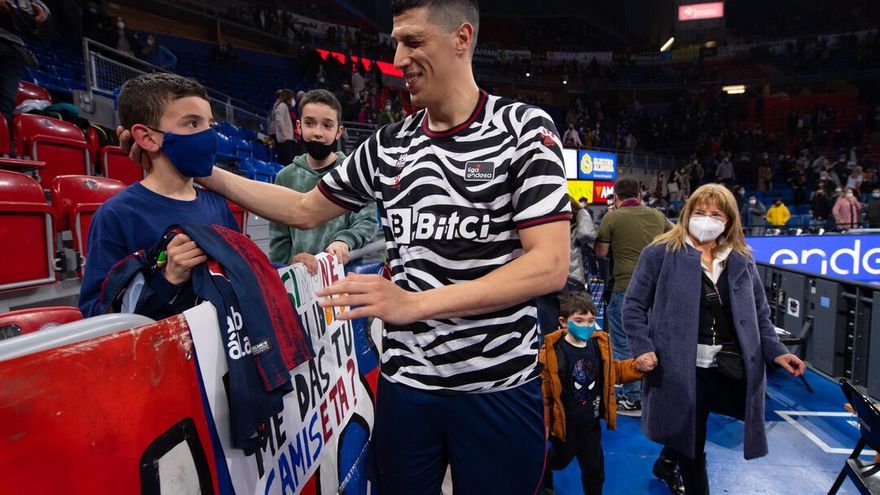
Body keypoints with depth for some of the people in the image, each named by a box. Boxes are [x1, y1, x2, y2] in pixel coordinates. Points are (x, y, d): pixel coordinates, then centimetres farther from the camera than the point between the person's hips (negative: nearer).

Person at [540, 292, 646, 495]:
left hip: (591, 421, 3)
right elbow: (542, 389, -19)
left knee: (595, 467, 15)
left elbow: (614, 372, 11)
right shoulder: (551, 350, -23)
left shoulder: (600, 345, -6)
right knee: (560, 459, 22)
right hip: (565, 422, -3)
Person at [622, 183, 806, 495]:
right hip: (681, 368, -4)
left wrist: (776, 352, 2)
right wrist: (642, 347, -13)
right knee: (691, 449, 9)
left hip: (732, 369, 4)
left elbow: (759, 314, 16)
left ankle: (668, 460, 45)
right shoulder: (661, 253, -4)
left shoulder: (742, 261, 11)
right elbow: (634, 304, -3)